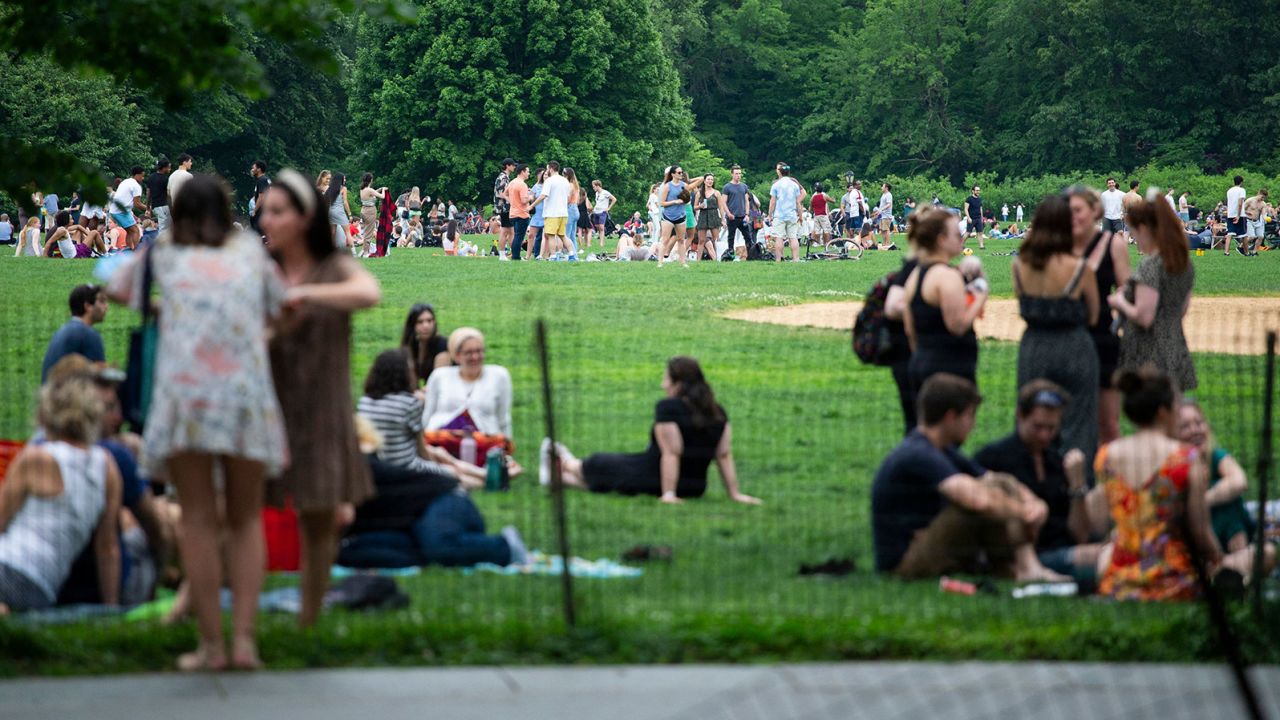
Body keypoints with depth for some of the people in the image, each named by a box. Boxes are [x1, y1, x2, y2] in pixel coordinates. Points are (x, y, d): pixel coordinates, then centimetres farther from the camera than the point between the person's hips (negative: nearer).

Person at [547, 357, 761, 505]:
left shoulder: (668, 408, -22)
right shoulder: (718, 413, -4)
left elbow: (671, 453, -26)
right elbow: (725, 456, -5)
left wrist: (668, 494, -26)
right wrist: (734, 493, -2)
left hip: (650, 479, -6)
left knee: (598, 464, 23)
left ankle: (565, 464, 53)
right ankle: (561, 476, 49)